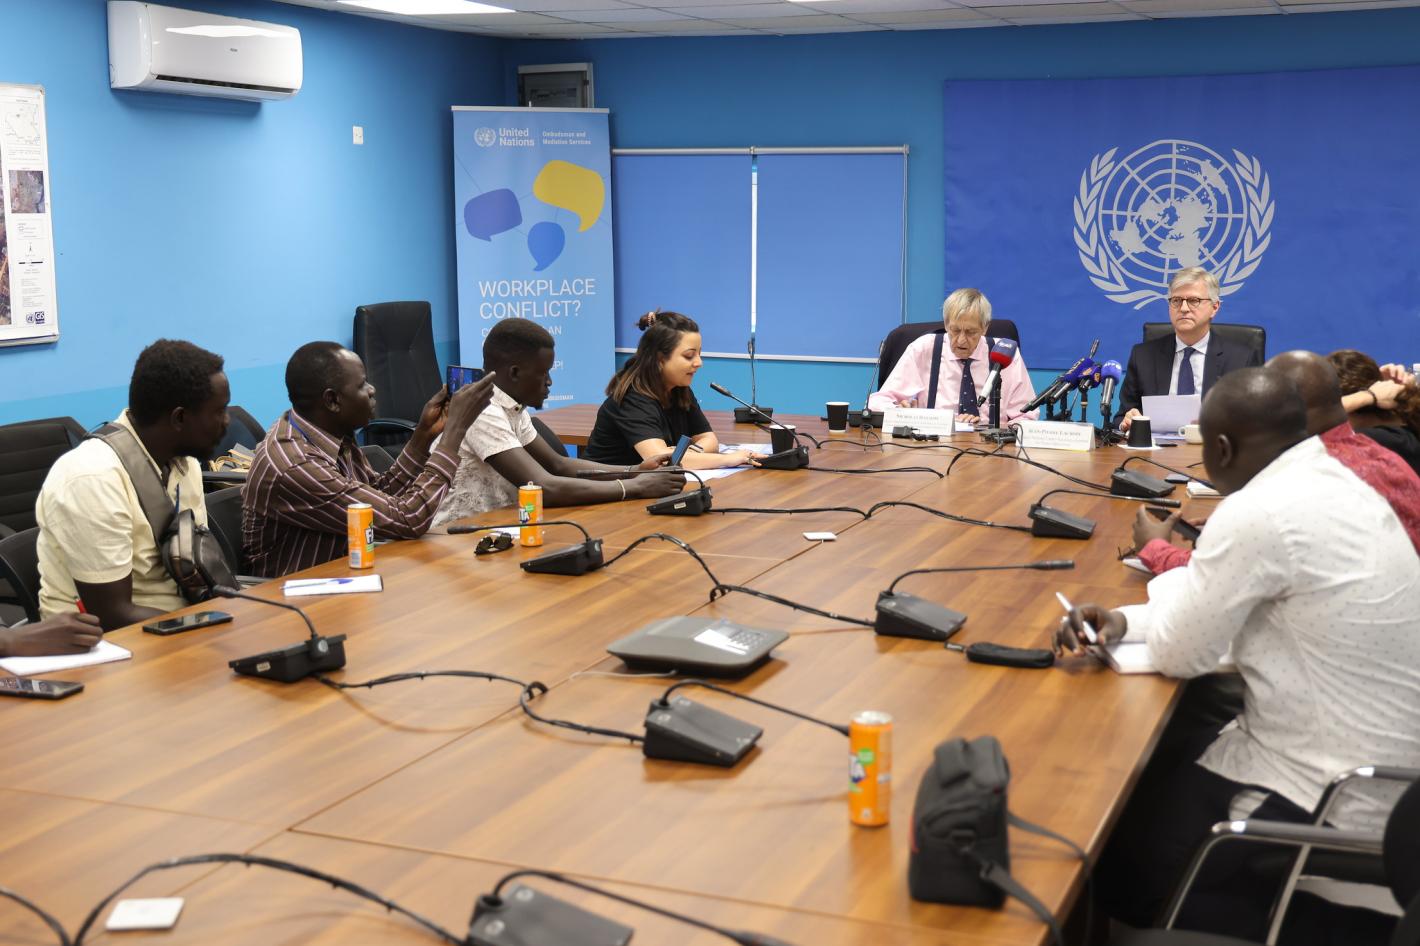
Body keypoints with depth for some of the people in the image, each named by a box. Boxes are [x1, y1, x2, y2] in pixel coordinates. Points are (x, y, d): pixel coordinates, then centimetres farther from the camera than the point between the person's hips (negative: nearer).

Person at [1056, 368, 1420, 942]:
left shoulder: (1256, 513, -25)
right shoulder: (1332, 484, 5)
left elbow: (1179, 654, -14)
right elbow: (1221, 604, 14)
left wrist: (1163, 564, 4)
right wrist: (1123, 620, 2)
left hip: (1326, 810, -9)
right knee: (1141, 774, 19)